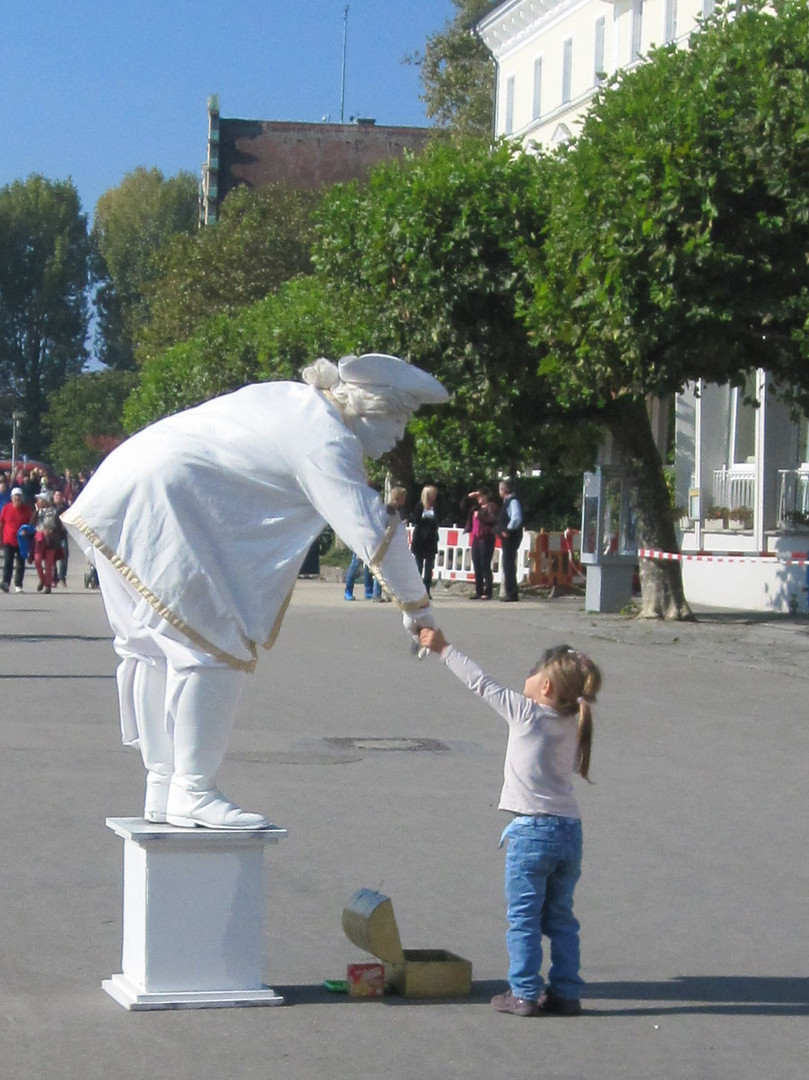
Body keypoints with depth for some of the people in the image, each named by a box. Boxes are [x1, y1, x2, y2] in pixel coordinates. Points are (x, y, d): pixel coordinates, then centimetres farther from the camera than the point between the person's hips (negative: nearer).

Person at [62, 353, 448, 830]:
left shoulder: (295, 399, 15)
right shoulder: (325, 438, -14)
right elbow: (372, 530, -18)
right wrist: (417, 606, -9)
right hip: (159, 501, -11)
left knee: (161, 643, 14)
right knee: (216, 645, -8)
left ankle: (163, 789, 20)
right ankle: (192, 793, -6)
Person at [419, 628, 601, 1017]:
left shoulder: (526, 712, -8)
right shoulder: (574, 723, 7)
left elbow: (482, 684, 0)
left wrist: (444, 649, 11)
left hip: (532, 829, -6)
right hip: (570, 828, 6)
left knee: (523, 917, 2)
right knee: (560, 917, 13)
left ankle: (524, 994, 3)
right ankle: (566, 992, 14)